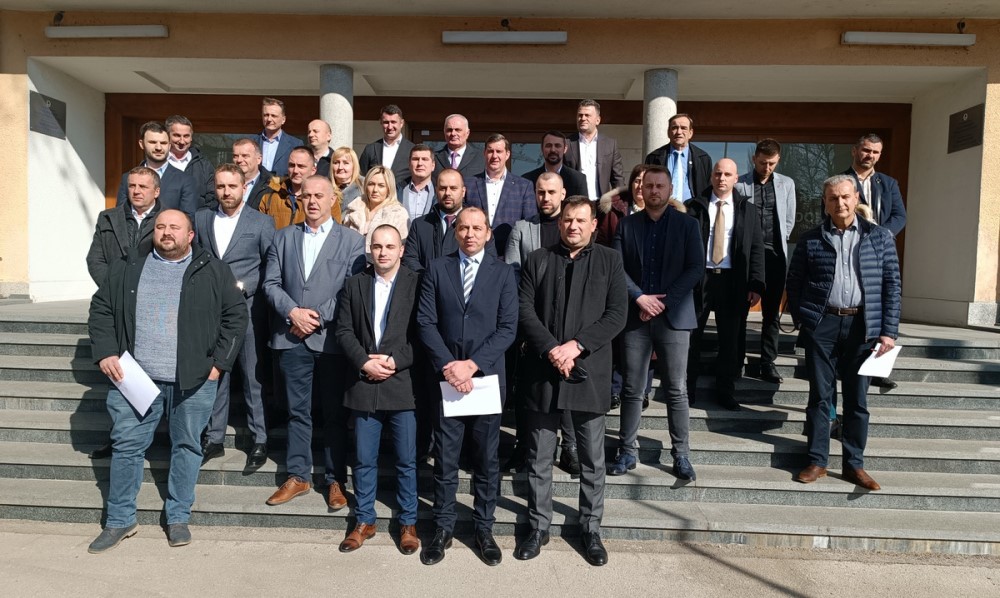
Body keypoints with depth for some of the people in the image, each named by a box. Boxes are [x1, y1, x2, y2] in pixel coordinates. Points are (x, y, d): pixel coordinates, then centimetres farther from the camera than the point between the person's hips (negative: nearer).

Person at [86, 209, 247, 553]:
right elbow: (101, 309, 12)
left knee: (187, 446, 7)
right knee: (126, 445, 7)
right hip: (136, 377, 2)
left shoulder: (213, 271, 3)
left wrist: (219, 362, -4)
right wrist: (105, 353, -1)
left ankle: (178, 518, 23)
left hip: (194, 380, -1)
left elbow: (236, 315, 2)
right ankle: (120, 521, 23)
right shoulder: (128, 267, 9)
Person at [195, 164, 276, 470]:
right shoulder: (201, 218, 10)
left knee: (254, 377, 3)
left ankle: (259, 440, 14)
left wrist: (242, 286, -11)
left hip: (248, 309, -3)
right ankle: (214, 438, 23)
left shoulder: (262, 222, -1)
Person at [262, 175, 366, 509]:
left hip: (331, 338, -3)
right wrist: (292, 312, -9)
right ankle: (298, 476, 24)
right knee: (298, 411, 11)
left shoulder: (352, 241, 1)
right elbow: (271, 283, 7)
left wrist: (319, 317, -11)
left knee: (334, 413, 6)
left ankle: (336, 480, 18)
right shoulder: (284, 238, 12)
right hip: (293, 337, 3)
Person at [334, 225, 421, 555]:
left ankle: (408, 523, 24)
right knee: (364, 460, 12)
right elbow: (344, 330, 5)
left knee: (406, 460, 7)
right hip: (364, 384, 3)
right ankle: (364, 521, 29)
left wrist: (395, 361, -15)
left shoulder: (417, 283, -2)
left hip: (403, 383, -3)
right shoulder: (355, 284, 9)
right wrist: (364, 362, -9)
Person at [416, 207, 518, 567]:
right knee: (445, 459, 8)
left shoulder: (502, 273, 4)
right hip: (446, 376, 0)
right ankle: (443, 529, 23)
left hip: (488, 377, 0)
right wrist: (448, 367, -12)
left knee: (487, 459, 10)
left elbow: (508, 328, -4)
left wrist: (472, 364, -14)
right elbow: (426, 322, -1)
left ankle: (484, 529, 25)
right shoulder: (437, 269, 6)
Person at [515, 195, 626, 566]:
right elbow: (525, 311, -1)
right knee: (539, 459, 10)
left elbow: (617, 314, -4)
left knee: (592, 461, 10)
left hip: (589, 372, 0)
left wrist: (576, 345, -14)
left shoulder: (610, 261, 5)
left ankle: (591, 528, 27)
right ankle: (539, 527, 26)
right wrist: (551, 350, -14)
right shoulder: (537, 260, 7)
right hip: (543, 372, 1)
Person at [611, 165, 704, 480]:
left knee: (676, 390, 4)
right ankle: (628, 451, 17)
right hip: (635, 315, 1)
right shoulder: (626, 225, 8)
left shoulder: (687, 224, 5)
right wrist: (640, 297, -12)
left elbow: (696, 268, -2)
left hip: (673, 315, -1)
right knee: (631, 389, 6)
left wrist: (663, 301, -10)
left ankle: (681, 454, 15)